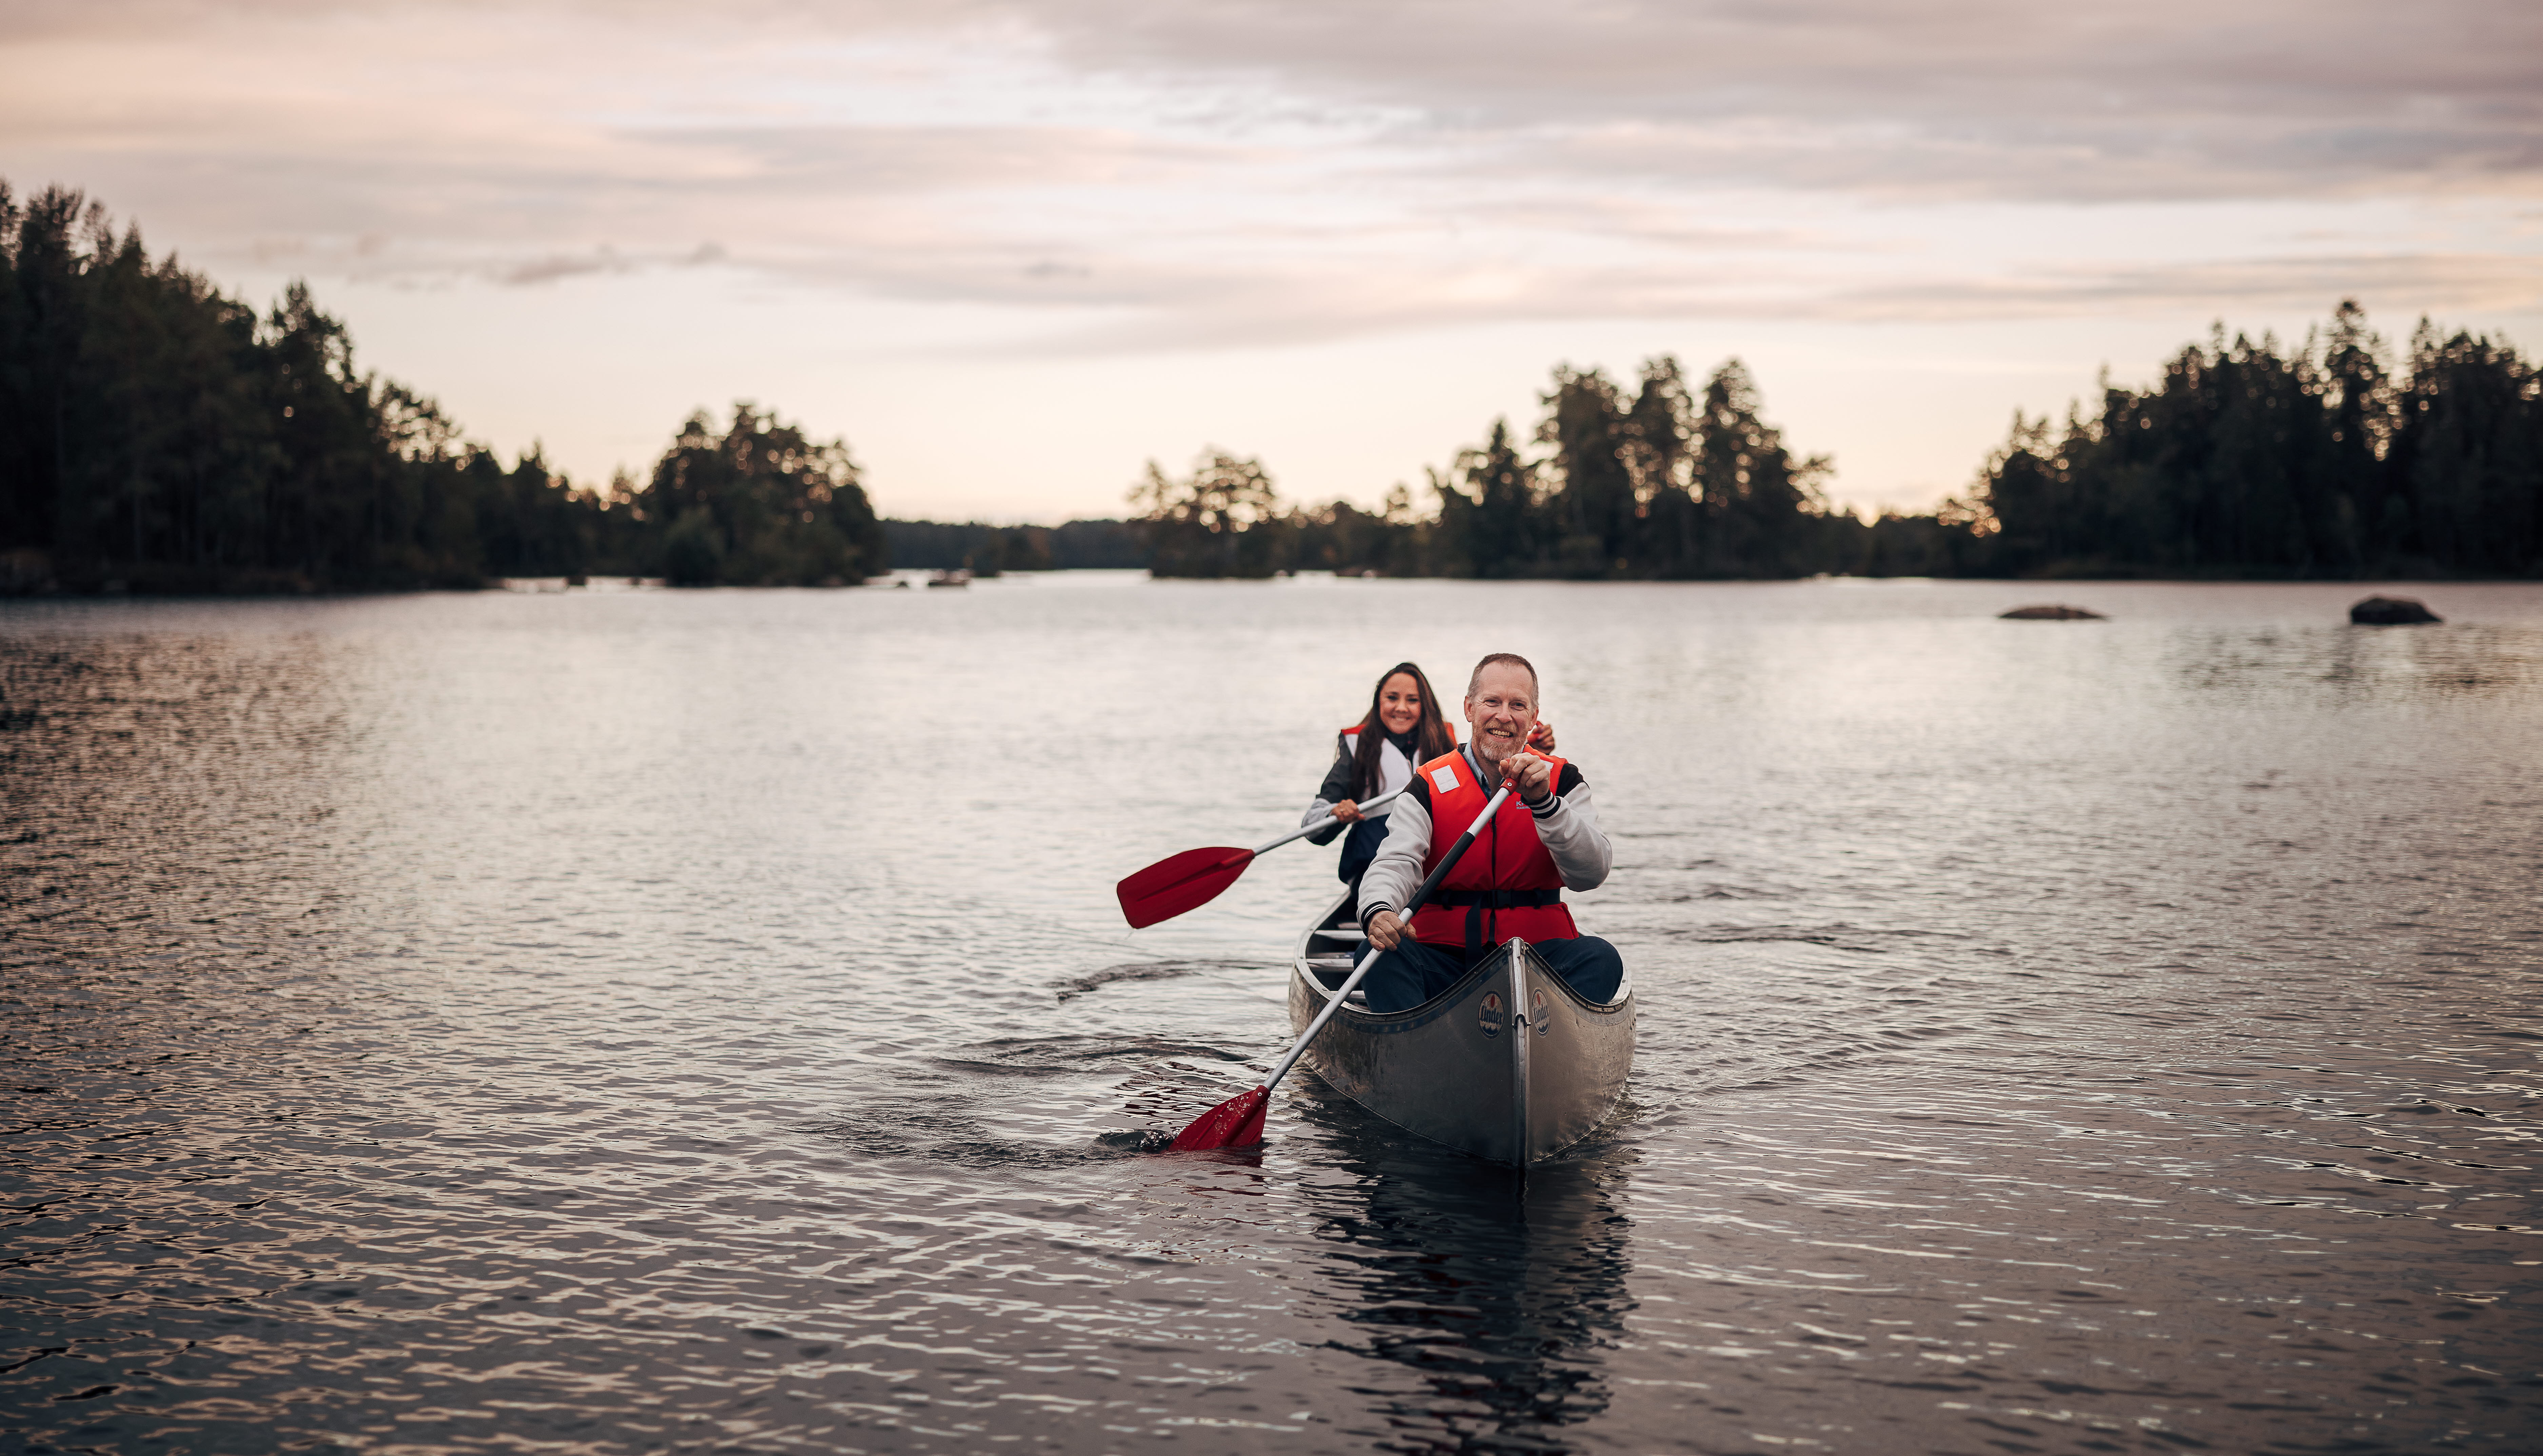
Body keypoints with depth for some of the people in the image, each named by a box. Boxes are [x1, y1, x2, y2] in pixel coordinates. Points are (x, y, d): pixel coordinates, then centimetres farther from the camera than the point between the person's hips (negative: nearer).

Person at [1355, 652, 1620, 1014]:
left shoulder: (1562, 781, 5)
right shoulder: (1430, 786, 3)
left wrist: (1543, 802, -24)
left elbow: (1591, 874, -9)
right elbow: (1396, 862, -12)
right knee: (1379, 953, -29)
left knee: (1601, 959, -28)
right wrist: (1379, 911, -36)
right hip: (1443, 954, 0)